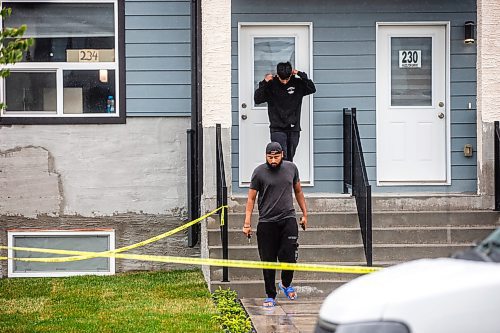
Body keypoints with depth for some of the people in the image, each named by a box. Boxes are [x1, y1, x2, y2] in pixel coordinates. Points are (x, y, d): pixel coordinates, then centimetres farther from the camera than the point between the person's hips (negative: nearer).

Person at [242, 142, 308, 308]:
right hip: (266, 222, -1)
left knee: (289, 257, -9)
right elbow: (251, 198, 1)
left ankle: (286, 284, 20)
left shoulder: (291, 168, 7)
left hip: (288, 219, 1)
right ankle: (270, 296, 14)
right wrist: (247, 223, -5)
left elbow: (298, 191, 20)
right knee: (268, 261, 3)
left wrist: (304, 214, 19)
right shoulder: (259, 172, -1)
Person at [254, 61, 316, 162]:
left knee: (289, 159, 7)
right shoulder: (271, 85, -3)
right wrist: (264, 83, -16)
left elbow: (312, 89, -7)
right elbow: (257, 99, -6)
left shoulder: (297, 84, 2)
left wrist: (301, 75, -12)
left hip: (294, 129, 3)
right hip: (277, 129, -3)